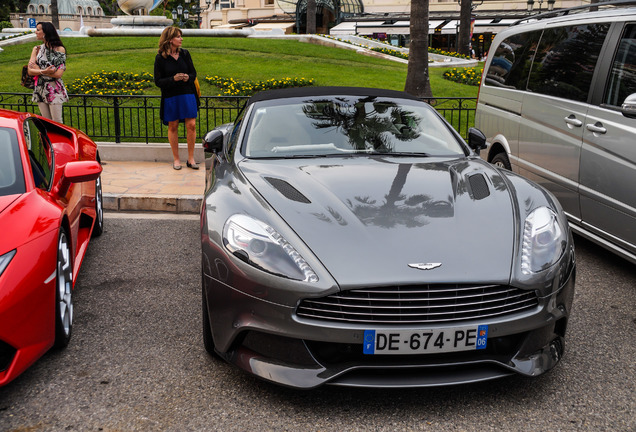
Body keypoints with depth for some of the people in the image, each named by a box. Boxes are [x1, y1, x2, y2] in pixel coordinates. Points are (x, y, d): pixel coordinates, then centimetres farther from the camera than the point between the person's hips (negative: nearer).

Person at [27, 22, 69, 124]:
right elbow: (30, 71, 0)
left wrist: (38, 69, -10)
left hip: (54, 90, -5)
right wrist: (44, 71, -18)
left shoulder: (60, 49, -5)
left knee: (57, 122, -4)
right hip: (40, 89, 5)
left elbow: (58, 74, -15)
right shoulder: (36, 49, 9)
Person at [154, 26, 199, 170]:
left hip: (188, 95, 2)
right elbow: (158, 81, -4)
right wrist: (173, 79, -20)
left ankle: (191, 158, 8)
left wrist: (188, 77, -13)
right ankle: (176, 159, 17)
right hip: (170, 97, -2)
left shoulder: (185, 54, 5)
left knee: (191, 125, -4)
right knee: (173, 127, 5)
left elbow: (193, 73, 11)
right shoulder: (160, 58, -4)